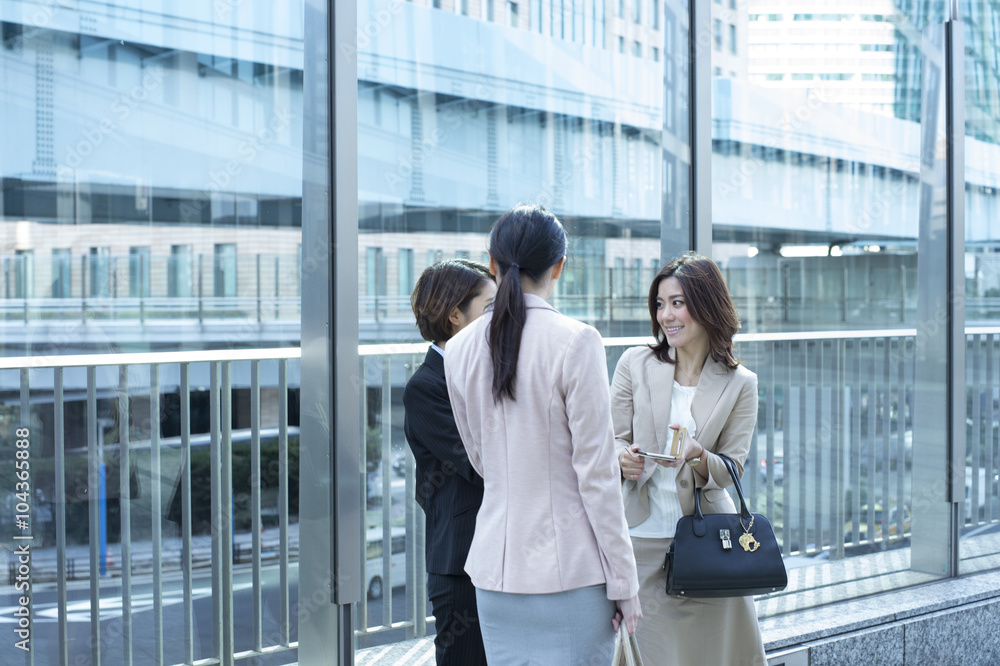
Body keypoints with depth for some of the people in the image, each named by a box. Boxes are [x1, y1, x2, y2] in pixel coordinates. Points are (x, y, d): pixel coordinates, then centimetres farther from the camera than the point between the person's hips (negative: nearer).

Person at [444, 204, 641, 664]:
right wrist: (623, 580, -4)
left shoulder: (460, 350, 4)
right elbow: (596, 474, -11)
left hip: (495, 566, 5)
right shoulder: (575, 342, -11)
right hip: (570, 568, -5)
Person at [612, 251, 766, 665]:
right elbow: (614, 438, 6)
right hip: (644, 536, 0)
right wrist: (622, 458, -18)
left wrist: (697, 456, -22)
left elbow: (732, 469, -1)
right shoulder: (635, 364, 3)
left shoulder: (739, 384, 3)